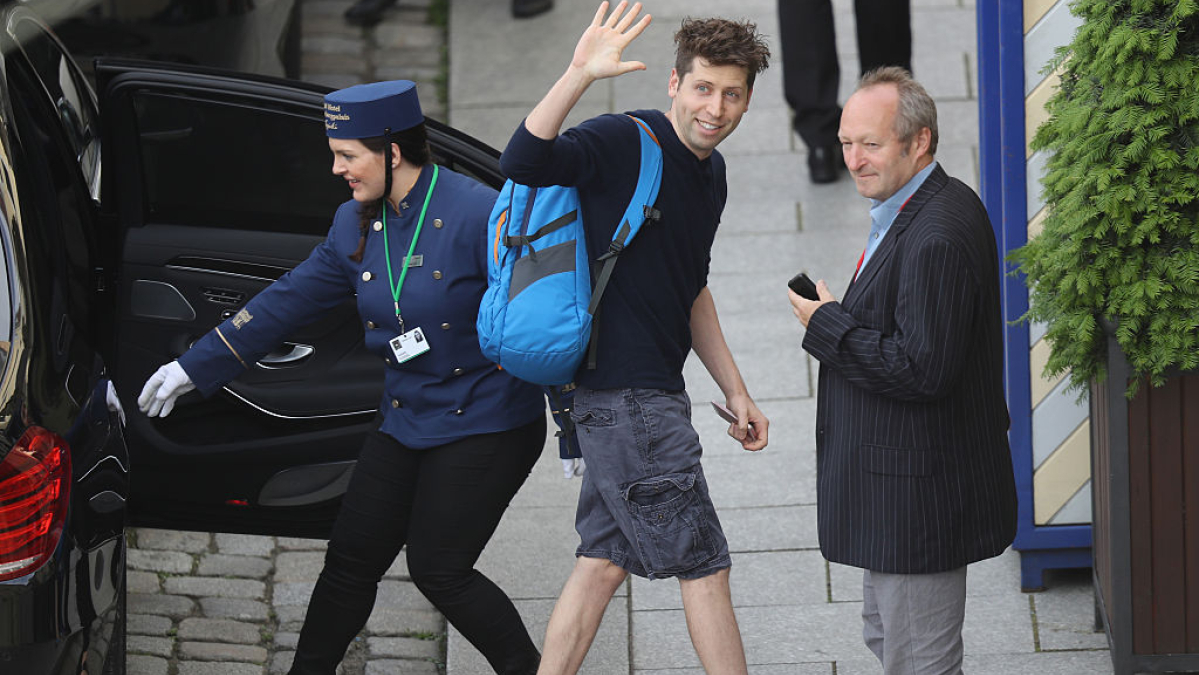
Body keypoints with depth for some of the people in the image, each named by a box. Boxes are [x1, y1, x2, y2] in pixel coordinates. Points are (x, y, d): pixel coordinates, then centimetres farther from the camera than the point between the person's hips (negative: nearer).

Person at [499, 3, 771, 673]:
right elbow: (522, 163, -32)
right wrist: (580, 74, -42)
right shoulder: (625, 141, -14)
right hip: (625, 392, -9)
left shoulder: (712, 171, 13)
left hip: (654, 387, 9)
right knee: (704, 564, -3)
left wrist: (736, 391, 23)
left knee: (605, 561, 12)